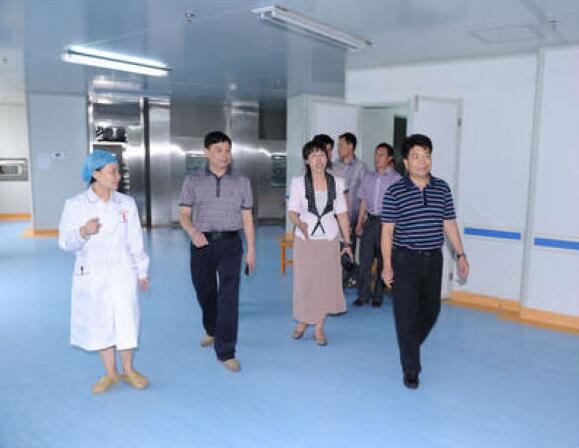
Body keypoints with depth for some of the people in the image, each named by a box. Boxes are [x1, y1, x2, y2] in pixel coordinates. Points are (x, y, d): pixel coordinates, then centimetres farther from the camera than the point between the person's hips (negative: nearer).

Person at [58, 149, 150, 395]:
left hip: (122, 273, 0)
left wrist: (142, 272, 8)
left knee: (126, 320, 0)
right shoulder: (75, 205, -5)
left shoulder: (127, 203, -1)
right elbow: (66, 242, -3)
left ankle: (128, 370, 23)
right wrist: (83, 232, -23)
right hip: (91, 275, 0)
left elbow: (135, 241, 4)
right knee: (99, 323, 9)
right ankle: (110, 374, 27)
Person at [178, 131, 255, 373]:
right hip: (202, 243, 1)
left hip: (230, 243, -1)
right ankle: (212, 330, 43)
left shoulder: (242, 182, 7)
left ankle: (226, 352, -2)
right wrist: (193, 231, -22)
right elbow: (184, 215, 0)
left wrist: (251, 249, 4)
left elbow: (247, 217, 8)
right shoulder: (192, 181, 4)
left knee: (229, 295, -10)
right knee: (205, 292, 14)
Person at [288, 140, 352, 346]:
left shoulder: (336, 183, 0)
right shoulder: (298, 183, -6)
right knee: (303, 282, 4)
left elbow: (342, 213, 5)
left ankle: (319, 327, 20)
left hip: (329, 239, 2)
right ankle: (302, 321, 28)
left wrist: (347, 241, 5)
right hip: (305, 239, -2)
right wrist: (300, 224, -31)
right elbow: (292, 211, -9)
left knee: (327, 282, 5)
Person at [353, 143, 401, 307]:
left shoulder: (396, 179, -3)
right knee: (364, 259, 4)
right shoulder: (368, 177, 11)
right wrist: (359, 223, 7)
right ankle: (363, 295, 14)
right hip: (369, 221, 4)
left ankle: (378, 296, 19)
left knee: (383, 261, 6)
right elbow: (363, 201, 13)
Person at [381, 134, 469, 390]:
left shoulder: (442, 189, 4)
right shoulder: (394, 193, -8)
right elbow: (388, 230, -7)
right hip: (405, 260, -4)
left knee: (431, 310, 15)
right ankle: (411, 369, 13)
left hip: (433, 259, 4)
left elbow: (449, 224, 10)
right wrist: (387, 265, -10)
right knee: (407, 315, 0)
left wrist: (460, 254, 8)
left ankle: (410, 346, 43)